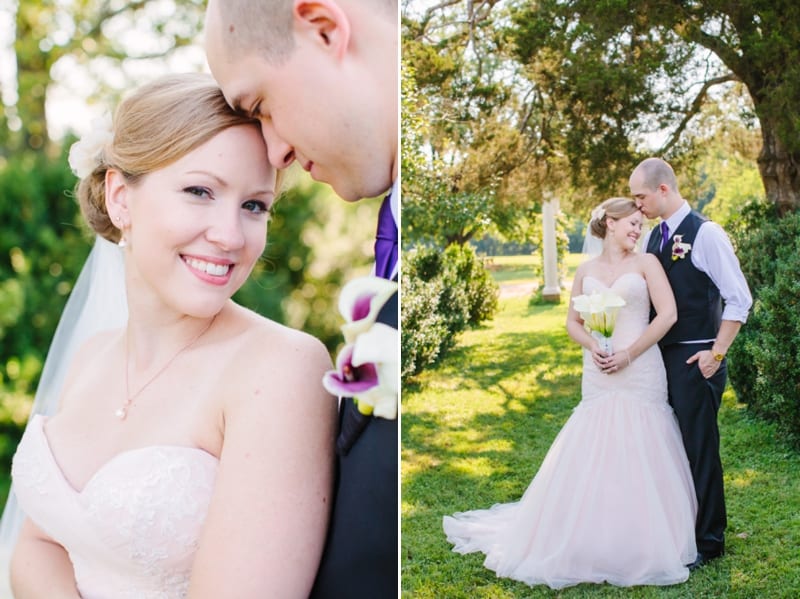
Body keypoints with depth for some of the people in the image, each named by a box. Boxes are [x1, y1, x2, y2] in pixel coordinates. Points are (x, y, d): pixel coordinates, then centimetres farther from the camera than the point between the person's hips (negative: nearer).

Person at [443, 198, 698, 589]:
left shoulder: (646, 263, 4)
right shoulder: (586, 270, 12)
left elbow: (667, 313, -5)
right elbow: (573, 322, 13)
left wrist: (629, 354, -11)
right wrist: (592, 346, -8)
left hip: (640, 373, -2)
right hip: (598, 377, 2)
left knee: (639, 458, -1)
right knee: (591, 456, 2)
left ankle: (642, 545, 13)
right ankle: (592, 543, 14)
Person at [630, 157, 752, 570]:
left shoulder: (706, 234, -12)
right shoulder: (653, 238, 10)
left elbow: (739, 300, -13)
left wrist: (716, 354, -14)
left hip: (695, 361, -7)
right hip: (660, 356, 7)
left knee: (699, 449, 1)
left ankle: (707, 541, 16)